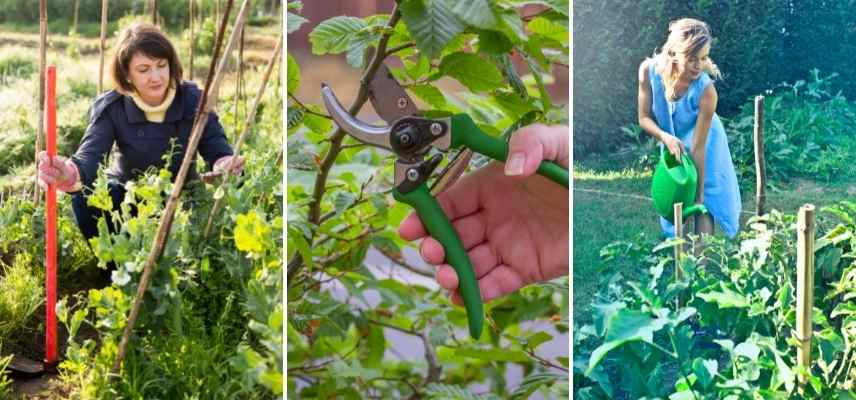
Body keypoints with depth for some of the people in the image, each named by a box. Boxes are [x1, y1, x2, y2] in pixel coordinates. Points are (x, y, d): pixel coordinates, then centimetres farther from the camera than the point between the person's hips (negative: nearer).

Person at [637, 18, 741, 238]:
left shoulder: (706, 90, -36)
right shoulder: (649, 70, -29)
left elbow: (698, 147, -31)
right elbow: (644, 118, -16)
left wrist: (699, 194, -26)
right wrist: (665, 137, -35)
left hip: (705, 143, -3)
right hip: (671, 141, 3)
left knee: (703, 204, -5)